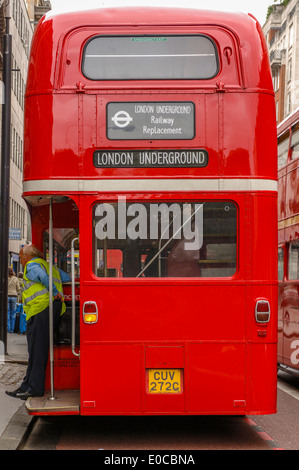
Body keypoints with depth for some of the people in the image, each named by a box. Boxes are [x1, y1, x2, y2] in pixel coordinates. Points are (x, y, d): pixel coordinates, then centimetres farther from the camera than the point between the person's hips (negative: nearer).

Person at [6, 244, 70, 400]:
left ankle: (35, 388, -8)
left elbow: (42, 276, -19)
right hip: (56, 308, 9)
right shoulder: (50, 266, 27)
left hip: (41, 309, -9)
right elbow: (68, 278, 27)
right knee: (36, 350, 10)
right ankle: (26, 386, 12)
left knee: (37, 351, -8)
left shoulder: (32, 265, 0)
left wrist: (55, 292, -16)